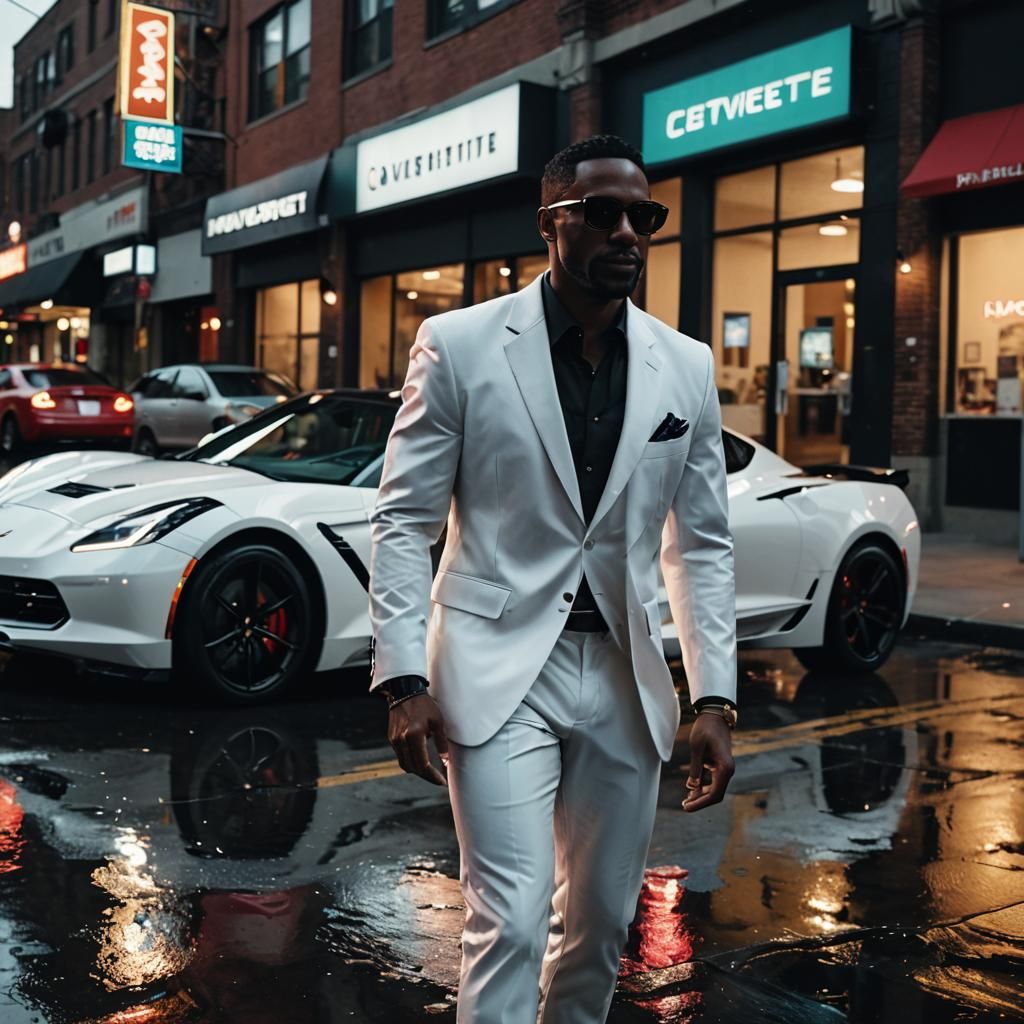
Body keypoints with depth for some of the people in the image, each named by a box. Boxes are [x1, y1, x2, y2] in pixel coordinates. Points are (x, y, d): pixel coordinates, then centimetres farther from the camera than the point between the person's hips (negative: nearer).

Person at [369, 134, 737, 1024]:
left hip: (623, 681, 4)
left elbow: (701, 545, 9)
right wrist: (405, 680, -10)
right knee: (512, 918, -9)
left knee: (602, 923, 15)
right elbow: (404, 521, -3)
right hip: (499, 669, -4)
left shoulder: (686, 367, 5)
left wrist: (715, 699, 3)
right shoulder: (459, 345, -4)